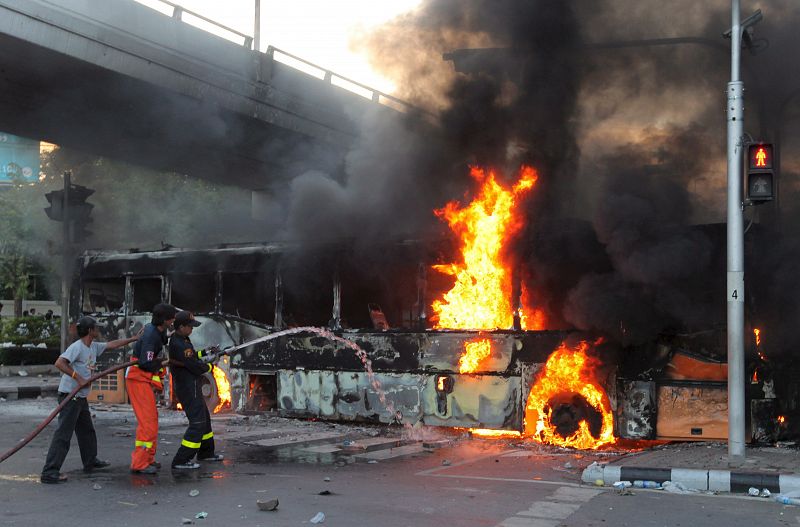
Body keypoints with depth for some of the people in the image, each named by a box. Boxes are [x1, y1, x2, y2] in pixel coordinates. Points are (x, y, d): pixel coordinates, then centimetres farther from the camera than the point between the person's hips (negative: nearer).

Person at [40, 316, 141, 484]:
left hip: (81, 397, 10)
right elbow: (59, 363, -27)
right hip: (69, 395, -10)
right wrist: (79, 378, -27)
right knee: (63, 434, -12)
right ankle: (49, 472, -12)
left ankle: (90, 461, 37)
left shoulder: (93, 347, 11)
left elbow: (112, 344, 26)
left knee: (87, 430, 22)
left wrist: (133, 338, 27)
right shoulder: (77, 347, -16)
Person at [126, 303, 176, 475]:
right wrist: (164, 362, -10)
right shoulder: (151, 335, -20)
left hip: (144, 378, 10)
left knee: (152, 418, 15)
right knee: (147, 420, -12)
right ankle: (139, 464, -11)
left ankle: (147, 459, 23)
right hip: (138, 378, -10)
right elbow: (145, 363, -24)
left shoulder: (157, 331, 9)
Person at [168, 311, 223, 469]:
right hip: (188, 389, -11)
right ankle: (181, 461, -8)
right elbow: (196, 367, -22)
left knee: (204, 418, 21)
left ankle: (206, 452, 35)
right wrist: (210, 366, -4)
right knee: (197, 423, -9)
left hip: (190, 386, 11)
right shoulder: (180, 345, -25)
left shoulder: (176, 339, 6)